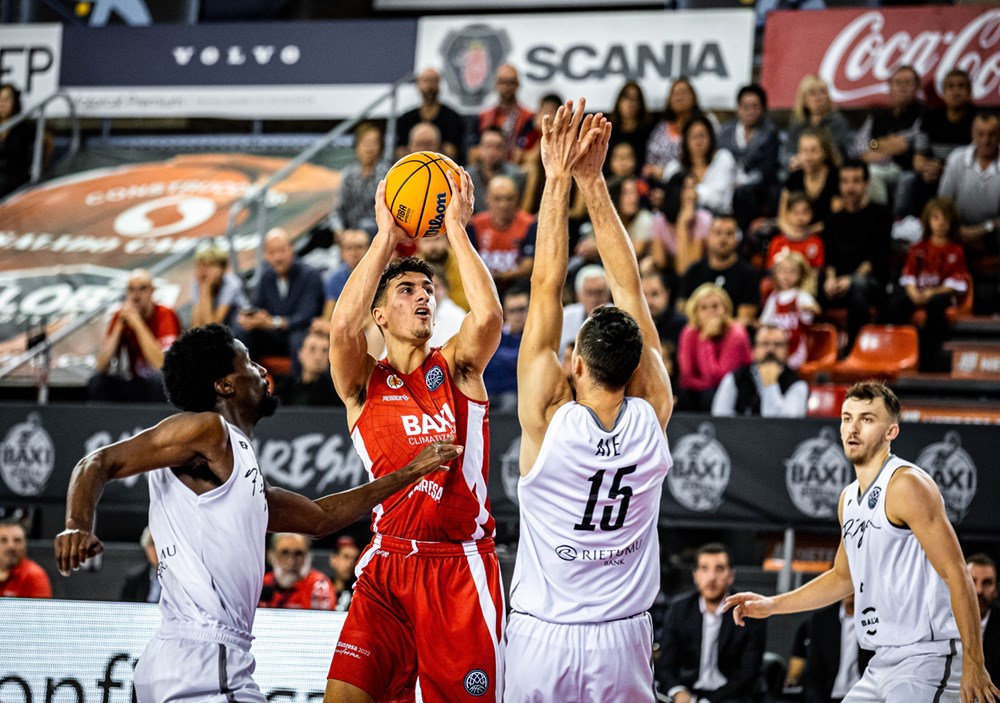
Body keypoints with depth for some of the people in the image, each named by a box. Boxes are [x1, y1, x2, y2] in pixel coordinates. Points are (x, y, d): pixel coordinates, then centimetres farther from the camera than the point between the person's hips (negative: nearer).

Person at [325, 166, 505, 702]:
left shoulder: (457, 367, 10)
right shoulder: (363, 382, 8)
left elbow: (488, 317, -12)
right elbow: (343, 326, -13)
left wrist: (456, 229, -6)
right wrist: (386, 237, -7)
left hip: (462, 567, 0)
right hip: (387, 565, 0)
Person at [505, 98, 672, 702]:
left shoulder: (548, 417, -11)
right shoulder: (653, 417, -4)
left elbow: (547, 287, -9)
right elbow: (630, 289, -1)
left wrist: (559, 178, -5)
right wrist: (593, 182, 1)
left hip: (542, 639, -2)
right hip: (622, 641, 2)